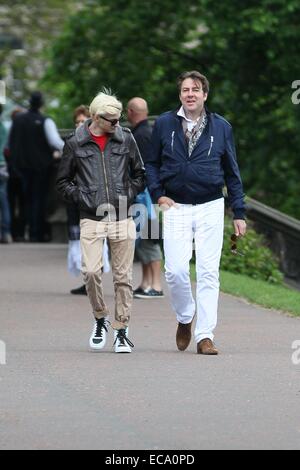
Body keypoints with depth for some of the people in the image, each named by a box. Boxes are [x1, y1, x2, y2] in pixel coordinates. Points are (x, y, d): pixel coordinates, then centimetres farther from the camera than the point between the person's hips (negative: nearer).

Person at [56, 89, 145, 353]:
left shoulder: (125, 139, 6)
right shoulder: (76, 144, 2)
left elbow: (139, 174, 16)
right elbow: (63, 181, 9)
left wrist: (128, 196, 1)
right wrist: (84, 199, -3)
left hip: (122, 218, 1)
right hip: (92, 220, -1)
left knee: (123, 276, 1)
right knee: (91, 271, -14)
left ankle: (122, 331, 8)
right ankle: (100, 319, 10)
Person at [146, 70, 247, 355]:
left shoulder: (221, 127, 5)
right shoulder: (164, 124, 4)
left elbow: (232, 173, 10)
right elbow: (151, 164, 13)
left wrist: (239, 213, 6)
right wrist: (158, 195, -2)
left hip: (210, 208, 0)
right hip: (176, 207, 0)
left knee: (208, 272, -4)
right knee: (176, 270, -8)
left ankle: (205, 335, -1)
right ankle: (184, 318, 18)